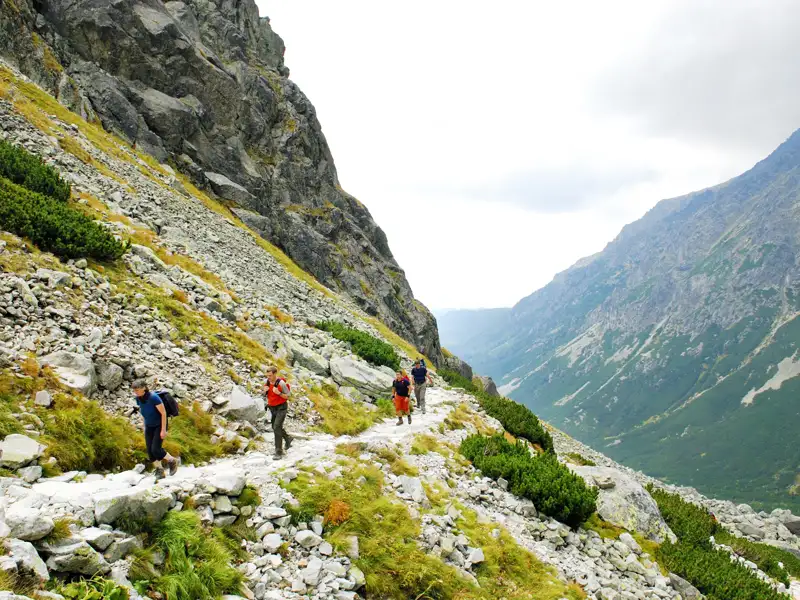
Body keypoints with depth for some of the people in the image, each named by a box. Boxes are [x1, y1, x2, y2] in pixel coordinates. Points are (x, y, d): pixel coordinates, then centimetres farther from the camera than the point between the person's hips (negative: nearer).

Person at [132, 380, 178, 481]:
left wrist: (163, 430, -21)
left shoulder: (153, 397, -26)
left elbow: (163, 413, -21)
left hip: (159, 425, -7)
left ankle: (172, 461, 11)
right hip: (149, 427, 7)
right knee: (150, 451, 0)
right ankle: (159, 471, 12)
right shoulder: (138, 398, -5)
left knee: (156, 449, -14)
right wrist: (145, 426, 15)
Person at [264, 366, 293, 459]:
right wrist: (265, 391, -13)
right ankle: (288, 439, 46)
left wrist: (278, 393, -30)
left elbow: (287, 396, -13)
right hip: (272, 408, 7)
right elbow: (265, 395, 11)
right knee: (276, 427, 20)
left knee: (277, 428, -16)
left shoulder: (281, 383, -22)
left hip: (281, 408, -7)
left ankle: (279, 452, -13)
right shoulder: (267, 382, -3)